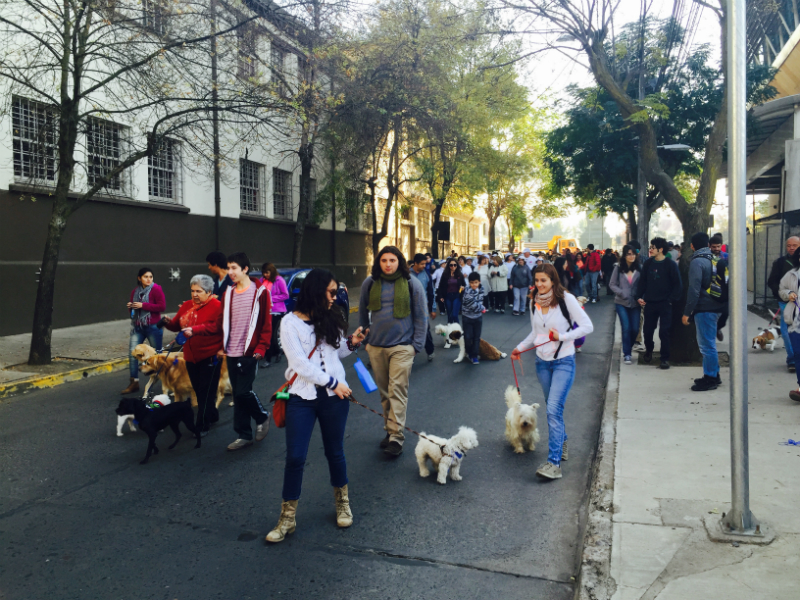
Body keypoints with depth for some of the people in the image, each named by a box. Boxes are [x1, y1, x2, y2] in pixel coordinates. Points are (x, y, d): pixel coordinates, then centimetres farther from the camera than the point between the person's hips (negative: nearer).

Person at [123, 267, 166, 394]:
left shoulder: (156, 289, -7)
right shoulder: (135, 291, 11)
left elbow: (162, 306, -16)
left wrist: (143, 305, -17)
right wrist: (130, 307, -1)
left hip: (153, 327, -5)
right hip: (138, 327, 5)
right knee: (133, 353, -3)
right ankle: (134, 383, 5)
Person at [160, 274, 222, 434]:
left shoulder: (217, 306, -11)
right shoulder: (186, 306, 10)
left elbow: (216, 326, -24)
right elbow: (177, 325, 11)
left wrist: (195, 330, -30)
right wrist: (168, 322, -10)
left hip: (210, 356, -7)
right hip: (191, 356, 7)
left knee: (206, 392, -1)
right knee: (198, 390, 17)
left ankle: (202, 426, 6)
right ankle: (212, 415, 35)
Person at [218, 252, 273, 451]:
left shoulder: (260, 292, -6)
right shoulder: (228, 293, 9)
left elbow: (266, 324, -6)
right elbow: (222, 321, 13)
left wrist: (261, 348, -11)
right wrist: (221, 346, 7)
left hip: (249, 352, -5)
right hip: (231, 353, 5)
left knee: (243, 391, -9)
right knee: (238, 393, 9)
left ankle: (262, 416, 19)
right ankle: (244, 435, 20)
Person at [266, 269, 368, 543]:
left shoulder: (331, 319, 6)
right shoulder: (291, 322, -7)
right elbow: (299, 363, -14)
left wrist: (350, 343, -5)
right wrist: (333, 382, -12)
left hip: (334, 396, 3)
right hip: (302, 397, -3)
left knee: (335, 451, 15)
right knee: (295, 457, -1)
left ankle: (342, 502, 36)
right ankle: (287, 517, 15)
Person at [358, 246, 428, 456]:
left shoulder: (411, 283, -3)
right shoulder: (370, 283, 4)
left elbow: (421, 315, 1)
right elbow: (363, 311, 21)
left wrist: (417, 343, -3)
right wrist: (364, 332, 16)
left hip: (402, 346, -3)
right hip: (376, 346, 3)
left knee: (397, 390, -8)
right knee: (384, 392, 11)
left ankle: (396, 436, -6)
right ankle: (389, 429, 23)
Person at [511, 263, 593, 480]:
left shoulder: (566, 299, -11)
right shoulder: (534, 302, 5)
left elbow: (588, 326, -10)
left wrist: (562, 336, -18)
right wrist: (520, 348, 2)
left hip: (563, 361, -5)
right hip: (542, 362, 6)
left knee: (554, 409, -15)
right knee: (553, 408, 16)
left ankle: (554, 462, -14)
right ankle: (562, 442, 40)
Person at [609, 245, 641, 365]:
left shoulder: (639, 269, -1)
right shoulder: (618, 268, -3)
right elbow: (612, 284, 0)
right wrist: (621, 293, -14)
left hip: (635, 303, 2)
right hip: (621, 302, -2)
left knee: (635, 329, 4)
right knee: (626, 328, -7)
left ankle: (629, 348, 31)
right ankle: (627, 354, 3)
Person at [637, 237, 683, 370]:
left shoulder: (670, 264, -6)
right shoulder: (648, 263, 5)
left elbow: (678, 285, -4)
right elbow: (642, 281, 11)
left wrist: (670, 300, -11)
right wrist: (639, 297, 1)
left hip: (665, 304, -4)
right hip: (649, 303, 4)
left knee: (664, 332, -3)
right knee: (647, 330, 9)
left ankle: (665, 358, 8)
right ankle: (649, 350, 36)